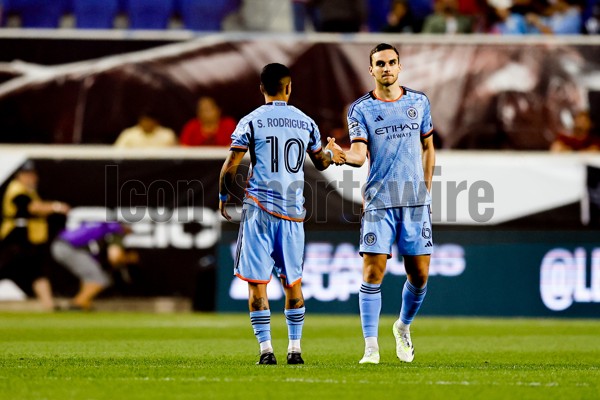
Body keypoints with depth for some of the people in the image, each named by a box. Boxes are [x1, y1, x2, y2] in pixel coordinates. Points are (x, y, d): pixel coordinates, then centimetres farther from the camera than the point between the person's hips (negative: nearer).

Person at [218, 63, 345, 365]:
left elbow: (230, 167, -4)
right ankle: (295, 349, 13)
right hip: (293, 211, 3)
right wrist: (331, 155, 44)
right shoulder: (306, 123, 8)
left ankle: (266, 349, -5)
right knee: (292, 282, 14)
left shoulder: (251, 122, -2)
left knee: (257, 282, 0)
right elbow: (320, 162, 23)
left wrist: (223, 196, 12)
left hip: (260, 208, -3)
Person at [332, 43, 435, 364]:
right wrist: (343, 156, -33)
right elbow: (359, 154, -11)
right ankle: (370, 346, -6)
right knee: (373, 272, -10)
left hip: (415, 202, 3)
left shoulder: (419, 102, 9)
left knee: (419, 274, 4)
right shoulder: (361, 109, 0)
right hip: (379, 202, -3)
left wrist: (426, 190, 13)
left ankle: (403, 326, 31)